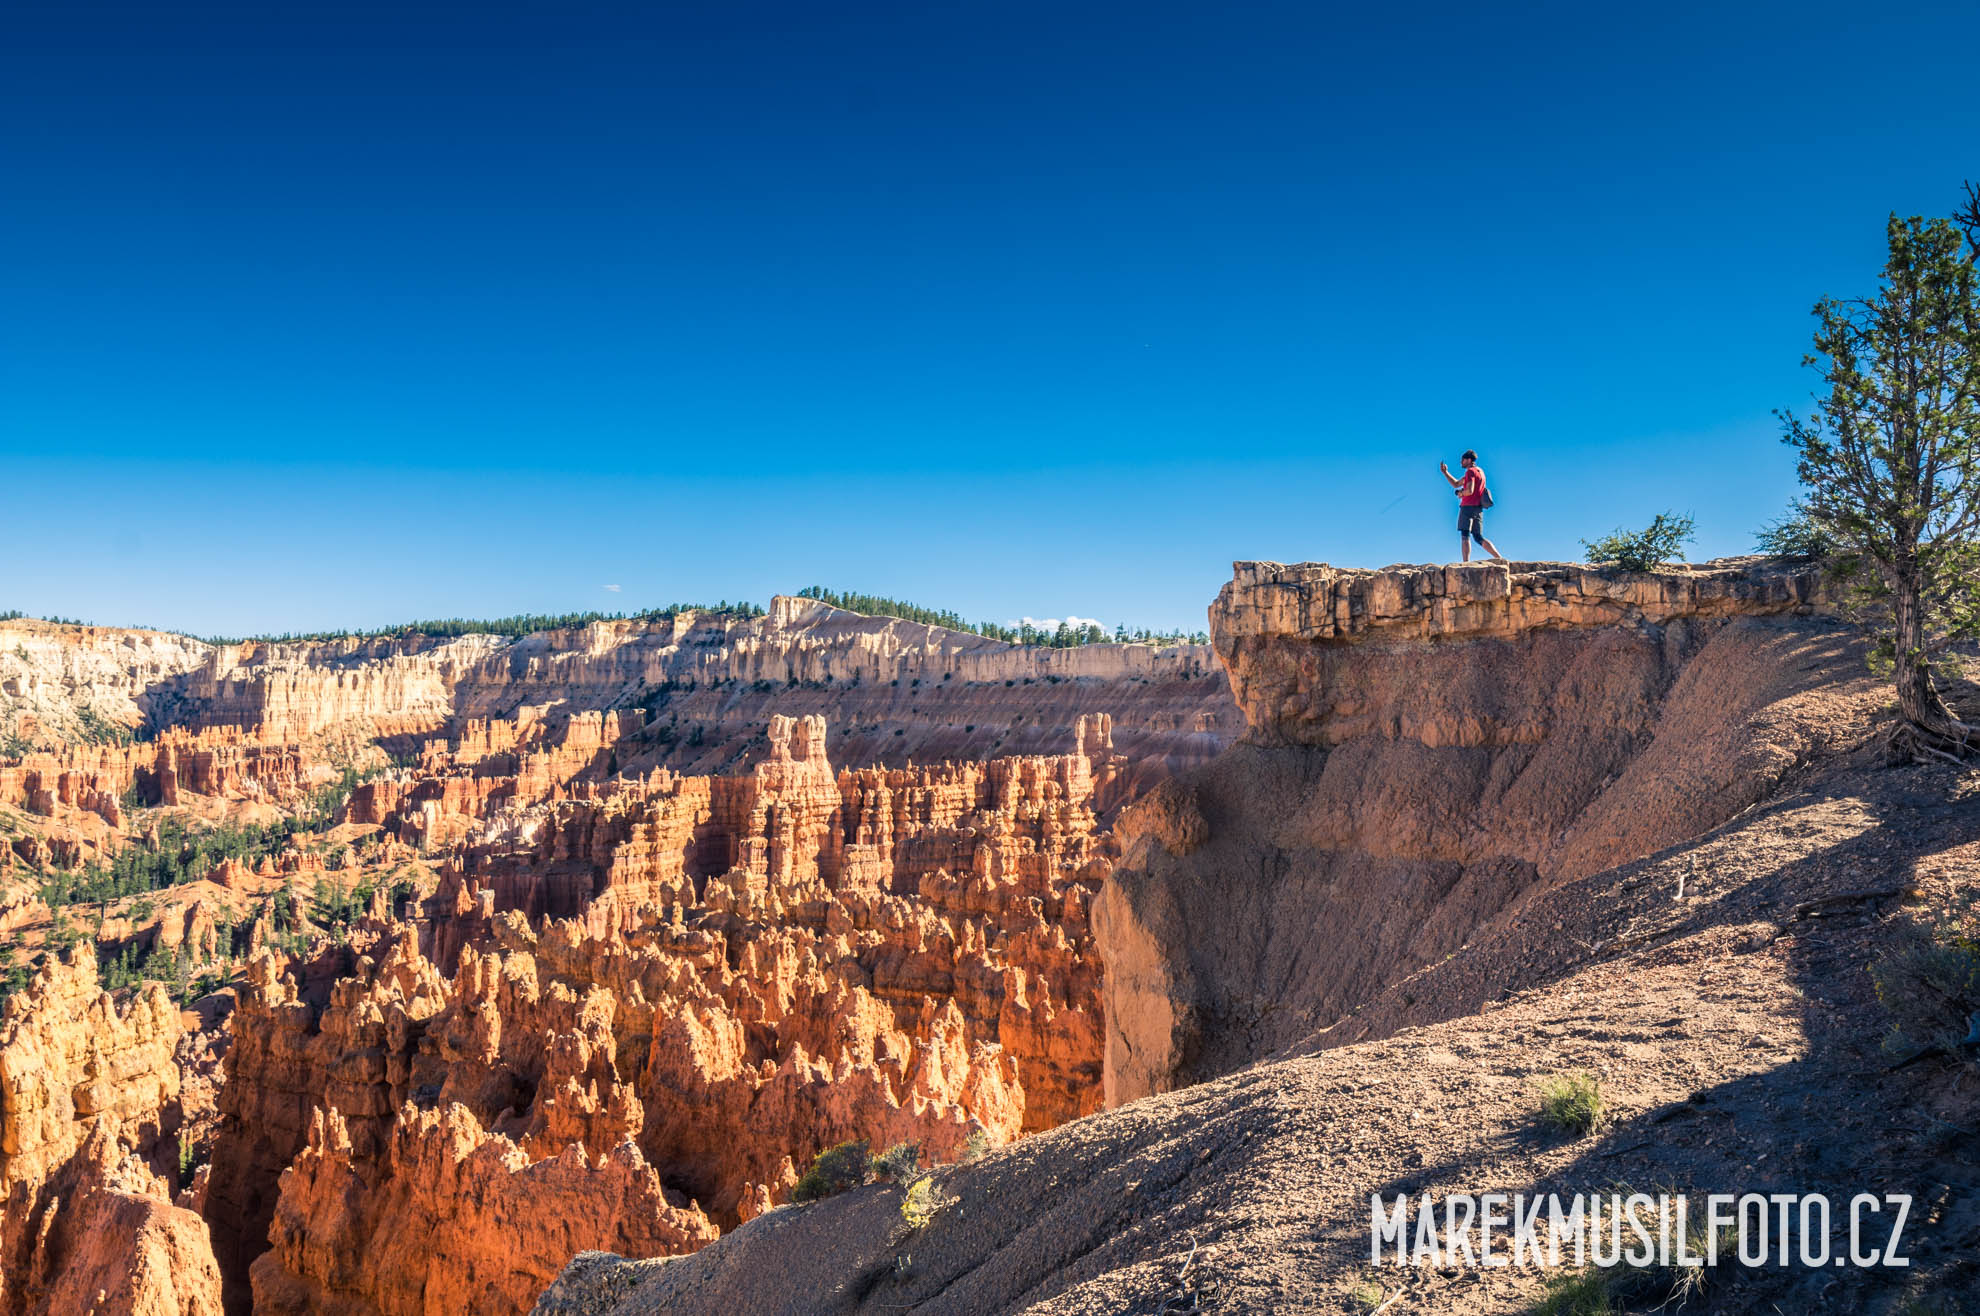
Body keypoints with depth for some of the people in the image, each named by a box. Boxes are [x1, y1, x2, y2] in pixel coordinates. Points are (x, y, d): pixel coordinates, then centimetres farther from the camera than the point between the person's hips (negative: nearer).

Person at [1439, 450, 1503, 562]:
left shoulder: (1471, 471, -7)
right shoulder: (1479, 470, 23)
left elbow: (1470, 490, -21)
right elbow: (1456, 484, 26)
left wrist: (1461, 493, -1)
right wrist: (1445, 472, 20)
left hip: (1468, 507, -9)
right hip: (1478, 509, 9)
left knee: (1465, 536, -12)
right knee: (1479, 537, 11)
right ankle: (1500, 558, 2)